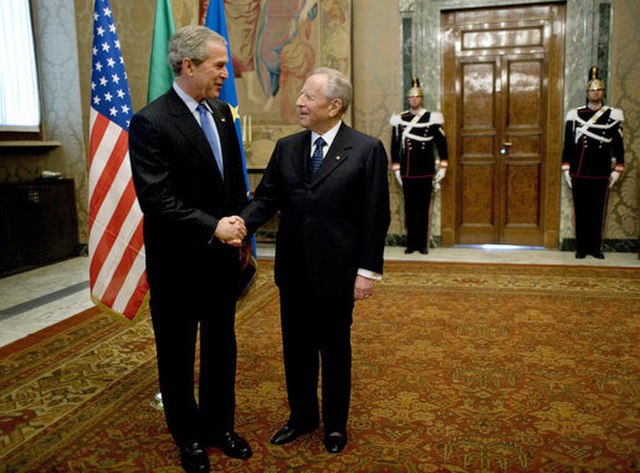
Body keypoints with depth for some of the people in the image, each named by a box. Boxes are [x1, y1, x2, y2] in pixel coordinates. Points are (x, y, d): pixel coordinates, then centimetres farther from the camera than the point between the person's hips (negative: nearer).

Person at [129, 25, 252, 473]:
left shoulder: (222, 113, 5)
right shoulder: (151, 122, -16)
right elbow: (156, 199, -22)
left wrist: (237, 227, 3)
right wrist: (213, 228, -23)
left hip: (223, 255, 6)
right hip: (178, 262, -6)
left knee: (222, 346, 18)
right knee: (178, 352, 12)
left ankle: (219, 424, 38)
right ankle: (189, 437, 33)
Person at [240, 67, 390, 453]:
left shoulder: (367, 149, -8)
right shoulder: (286, 147, 6)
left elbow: (375, 216, -8)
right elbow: (266, 198, 2)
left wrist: (368, 270, -11)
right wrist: (240, 223, -18)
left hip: (336, 272, -4)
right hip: (293, 270, 4)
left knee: (335, 349, 13)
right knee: (296, 348, 16)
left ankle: (335, 423, 34)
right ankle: (302, 417, 37)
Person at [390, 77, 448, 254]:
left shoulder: (432, 118, 0)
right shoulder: (399, 119, 5)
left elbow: (441, 144, 3)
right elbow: (395, 146, 8)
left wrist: (442, 168, -1)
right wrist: (396, 170, 6)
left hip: (426, 171, -1)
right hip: (407, 172, 1)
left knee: (424, 207, 3)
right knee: (409, 208, 5)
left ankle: (423, 244, 9)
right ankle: (411, 243, 12)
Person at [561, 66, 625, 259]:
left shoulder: (613, 116, 3)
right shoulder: (574, 115, 2)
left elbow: (618, 146, 5)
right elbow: (568, 145, 4)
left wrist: (616, 171, 2)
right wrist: (566, 171, 1)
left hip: (602, 173, 1)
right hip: (579, 173, 0)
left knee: (598, 211, 6)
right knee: (581, 210, 4)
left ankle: (595, 247, 17)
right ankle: (581, 247, 13)